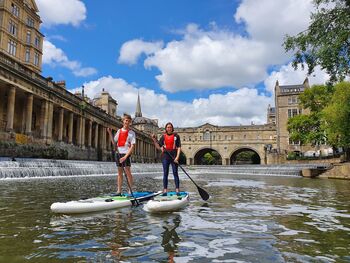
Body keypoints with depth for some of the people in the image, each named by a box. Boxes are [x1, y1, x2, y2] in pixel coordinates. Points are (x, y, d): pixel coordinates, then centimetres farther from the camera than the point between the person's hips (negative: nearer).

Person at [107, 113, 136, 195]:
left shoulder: (131, 133, -1)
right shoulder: (119, 131, 14)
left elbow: (132, 146, -8)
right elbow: (114, 143, 14)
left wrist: (125, 156, -17)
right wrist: (110, 133, 4)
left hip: (126, 154, -5)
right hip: (118, 153, 5)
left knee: (128, 172, -7)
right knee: (119, 172, 9)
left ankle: (130, 190, -2)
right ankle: (119, 191, 13)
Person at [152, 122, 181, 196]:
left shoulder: (176, 136, 3)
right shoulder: (163, 136, 10)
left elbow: (179, 147, -1)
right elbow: (158, 147, 8)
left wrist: (177, 157, -11)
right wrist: (154, 139, -5)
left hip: (174, 156, -2)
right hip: (165, 156, 2)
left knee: (175, 173, 0)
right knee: (165, 173, 4)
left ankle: (177, 190, 5)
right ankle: (165, 190, 8)